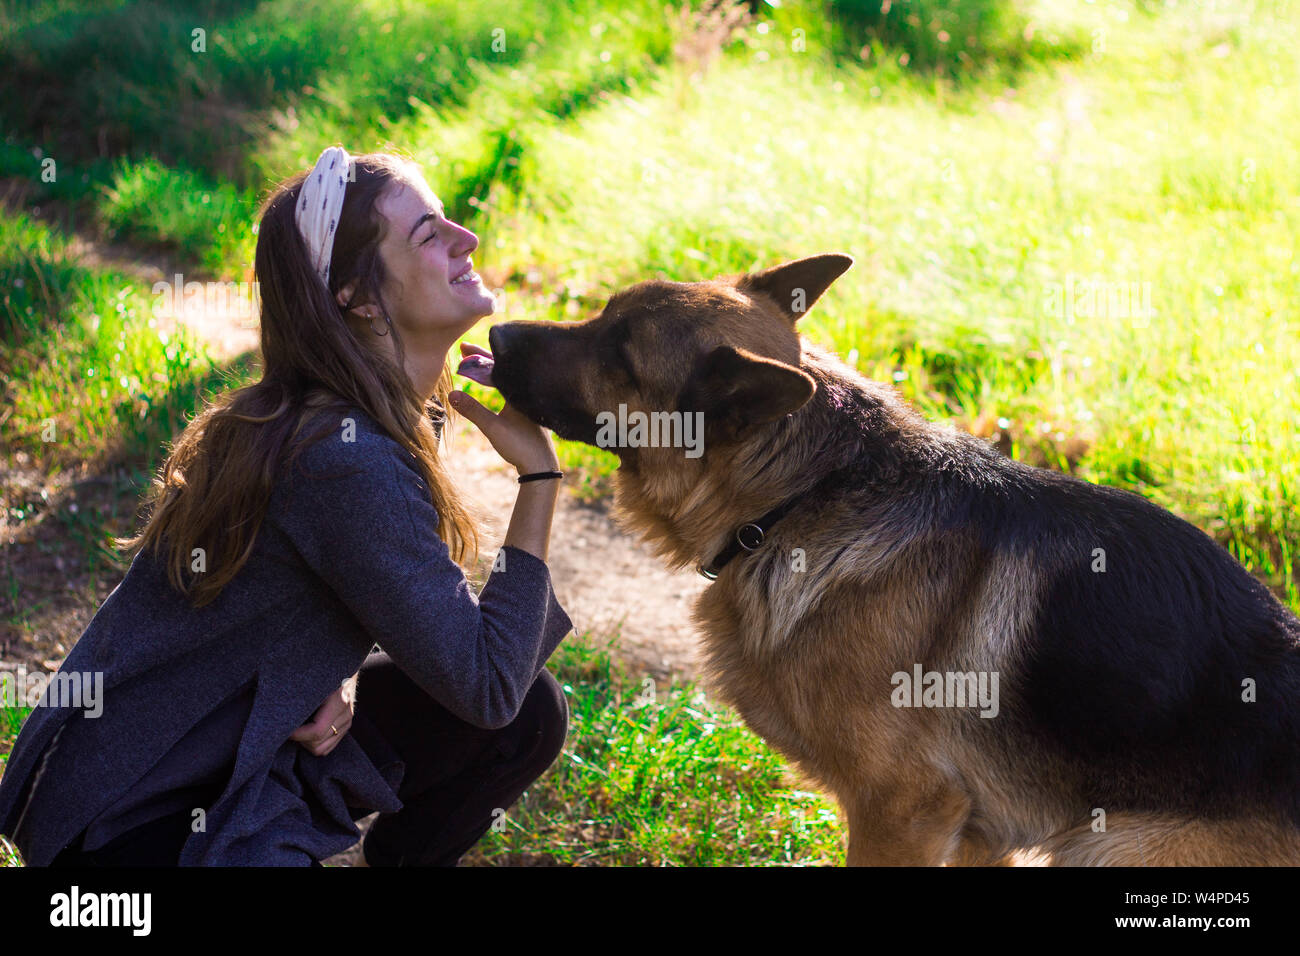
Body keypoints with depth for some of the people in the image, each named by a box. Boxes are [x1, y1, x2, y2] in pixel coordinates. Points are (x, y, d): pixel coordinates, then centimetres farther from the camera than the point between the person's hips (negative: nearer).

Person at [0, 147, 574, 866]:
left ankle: (400, 860, 22)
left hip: (245, 745, 9)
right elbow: (485, 683, -23)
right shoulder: (345, 462, -28)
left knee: (529, 717, 3)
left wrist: (338, 676, -9)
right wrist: (539, 475, -19)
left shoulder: (404, 415, 0)